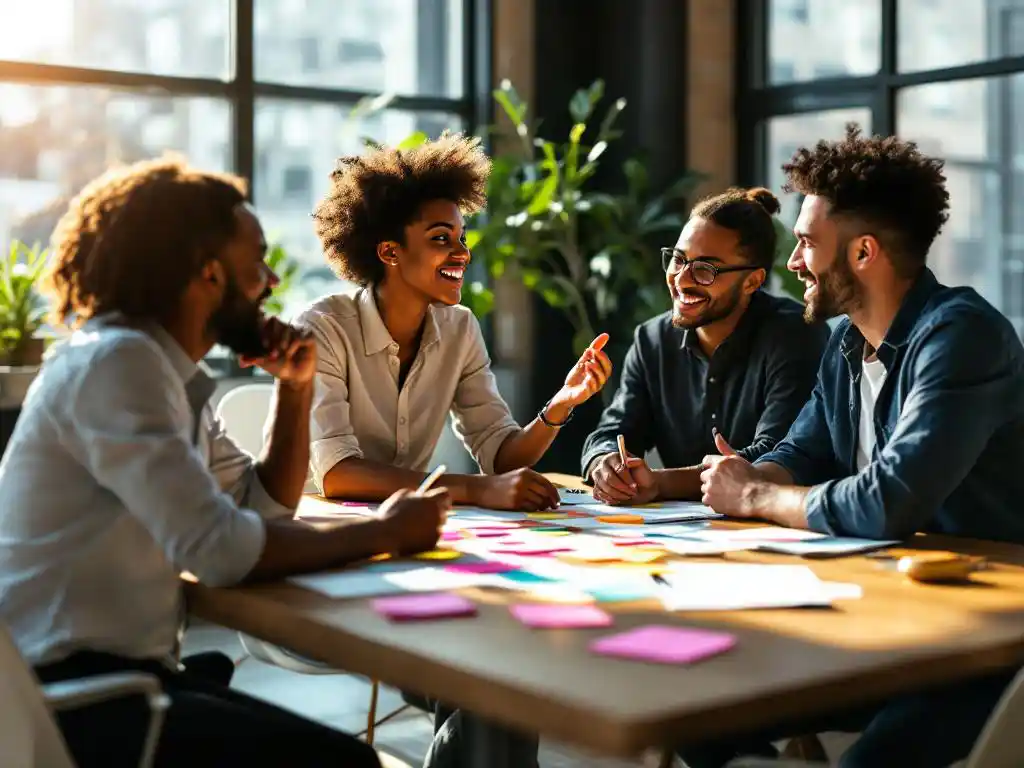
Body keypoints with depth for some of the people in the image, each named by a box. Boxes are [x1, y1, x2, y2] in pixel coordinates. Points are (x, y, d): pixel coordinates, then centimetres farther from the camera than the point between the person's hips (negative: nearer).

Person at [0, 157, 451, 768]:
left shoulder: (168, 373, 14)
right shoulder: (116, 362, -17)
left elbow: (266, 508, 21)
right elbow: (220, 549, -25)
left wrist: (296, 387, 9)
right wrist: (384, 533, -13)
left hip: (123, 672, 10)